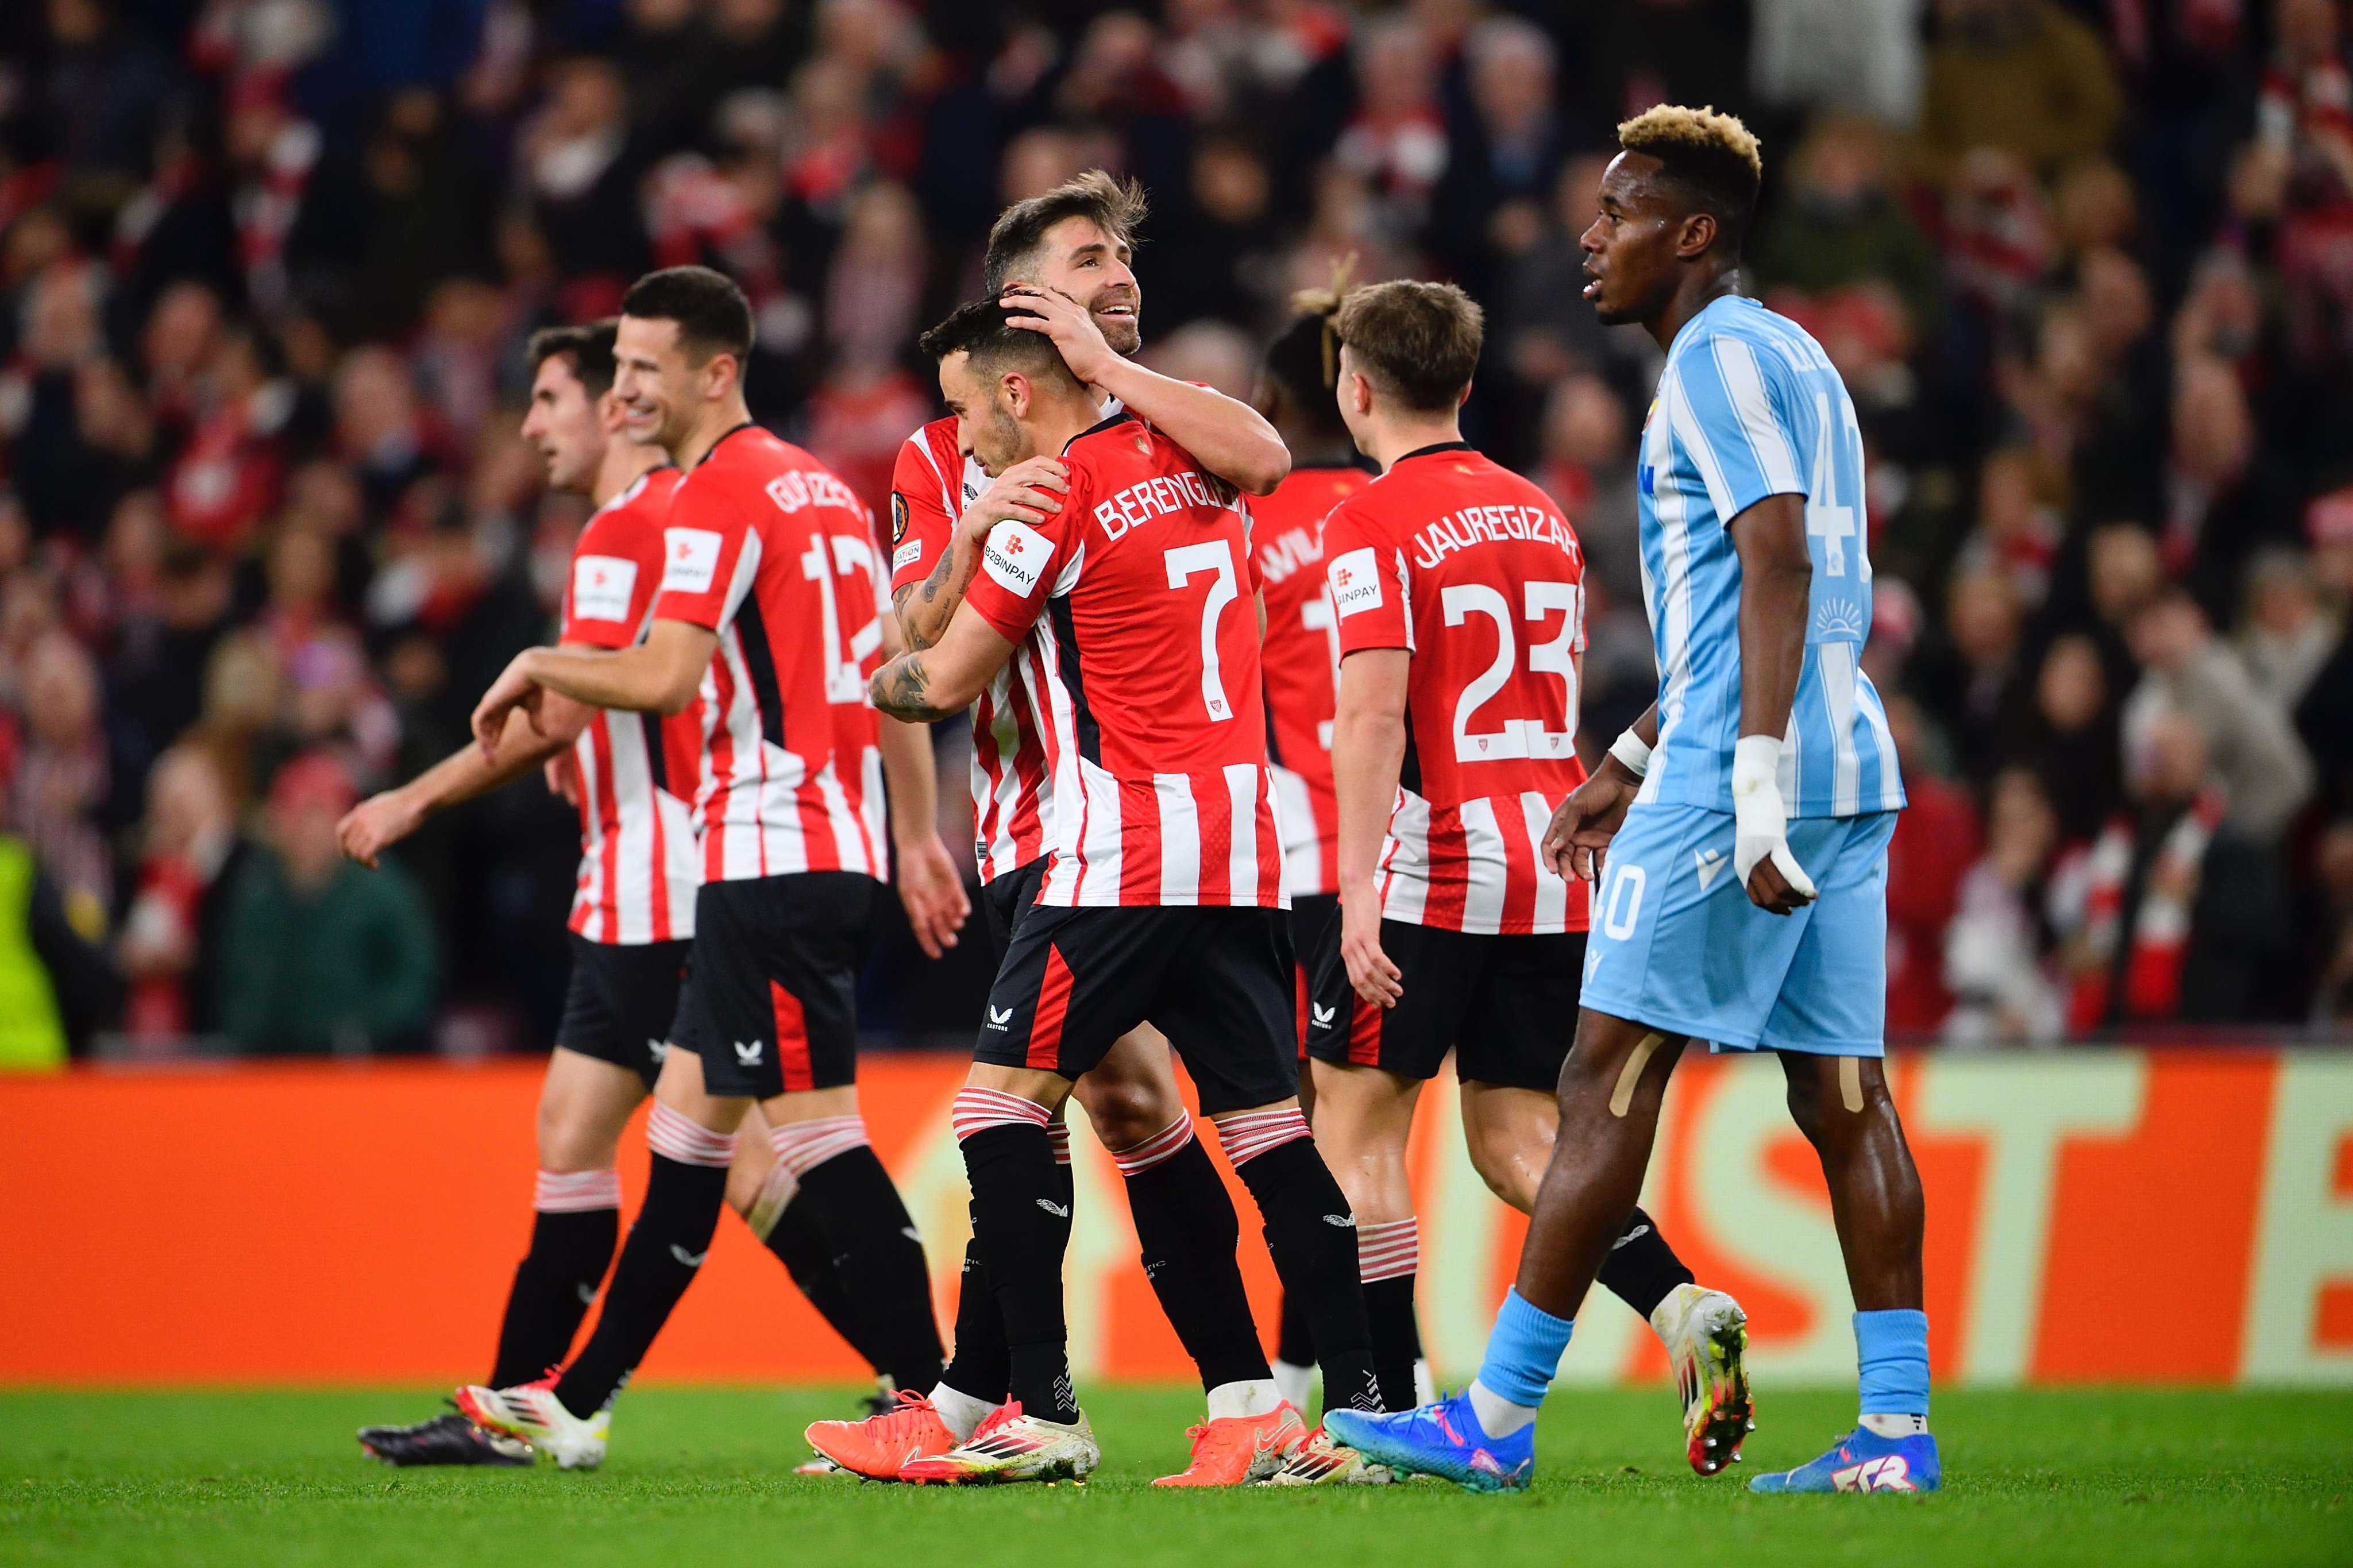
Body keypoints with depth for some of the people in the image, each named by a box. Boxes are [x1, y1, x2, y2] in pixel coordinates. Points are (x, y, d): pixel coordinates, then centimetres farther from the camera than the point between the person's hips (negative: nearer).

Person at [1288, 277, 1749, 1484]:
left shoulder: (1372, 524, -8)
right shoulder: (1541, 515, 15)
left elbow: (1373, 714, -17)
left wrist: (1360, 888, -21)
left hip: (1432, 868, -7)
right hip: (1554, 866, 7)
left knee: (1357, 1132, 4)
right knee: (1515, 1141, 9)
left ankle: (1391, 1414, 1)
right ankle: (1682, 1309, -14)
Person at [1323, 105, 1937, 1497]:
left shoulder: (1721, 357, -8)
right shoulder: (1792, 360, 22)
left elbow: (1777, 569, -19)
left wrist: (1758, 788, -25)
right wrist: (1633, 763, 31)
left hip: (1744, 780, -9)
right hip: (1854, 775, 10)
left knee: (1610, 1079, -6)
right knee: (1843, 1094, 5)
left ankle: (1499, 1420, -5)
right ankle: (1898, 1429, 0)